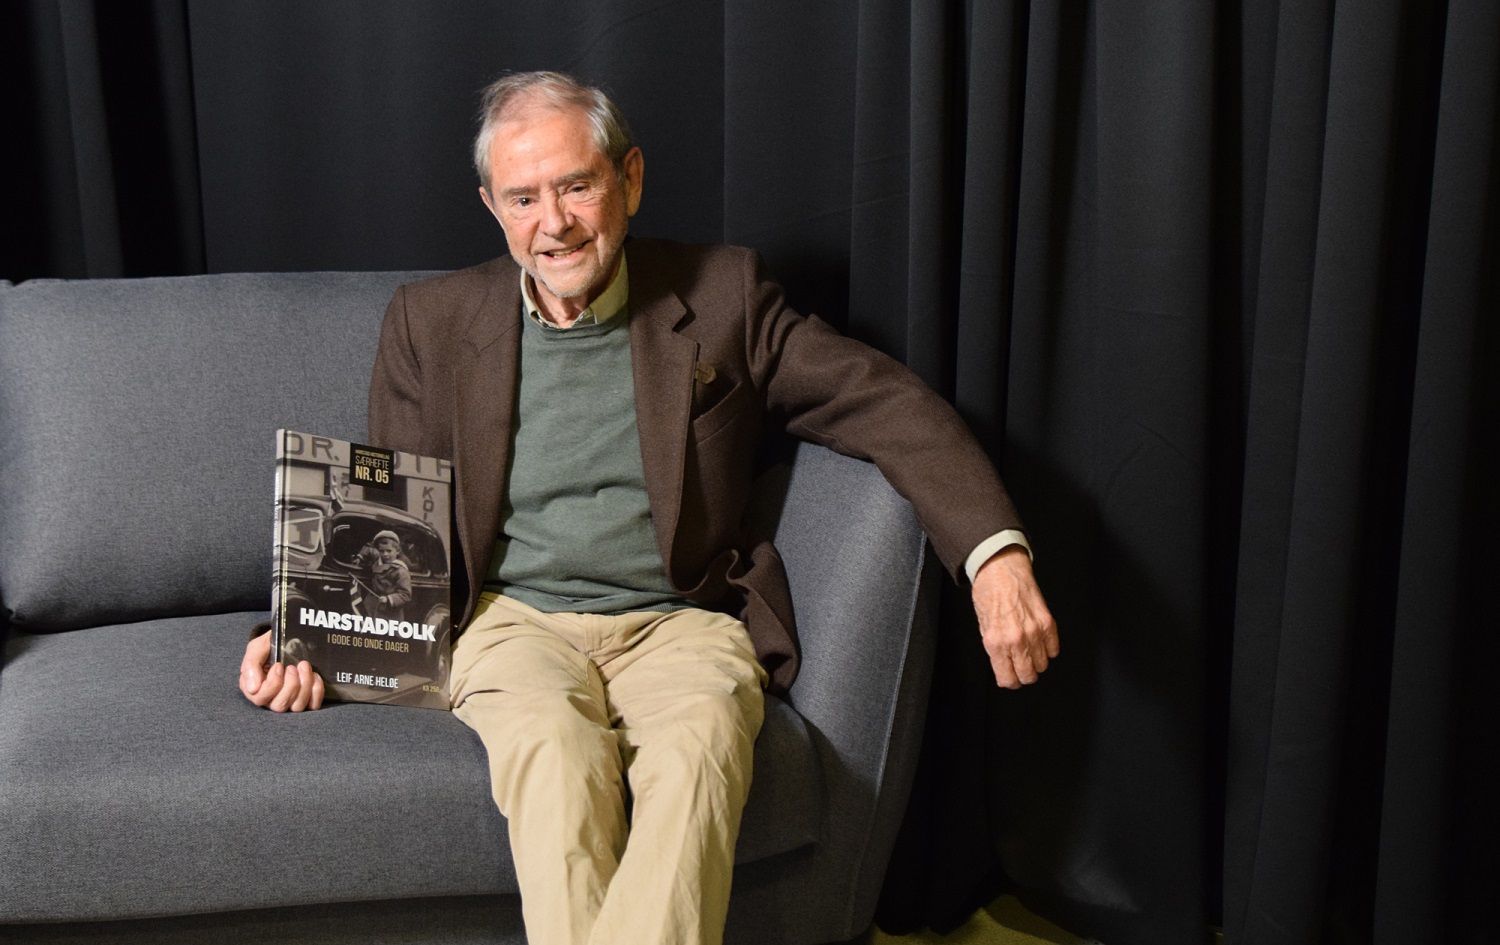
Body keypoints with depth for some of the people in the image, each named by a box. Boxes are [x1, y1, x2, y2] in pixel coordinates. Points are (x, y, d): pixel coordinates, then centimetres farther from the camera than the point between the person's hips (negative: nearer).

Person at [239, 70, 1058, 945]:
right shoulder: (431, 322, 9)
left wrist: (998, 554, -13)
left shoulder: (722, 293, 6)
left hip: (677, 621, 0)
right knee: (557, 750, -33)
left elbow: (890, 404, 2)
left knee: (698, 749, -34)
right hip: (513, 619, 1)